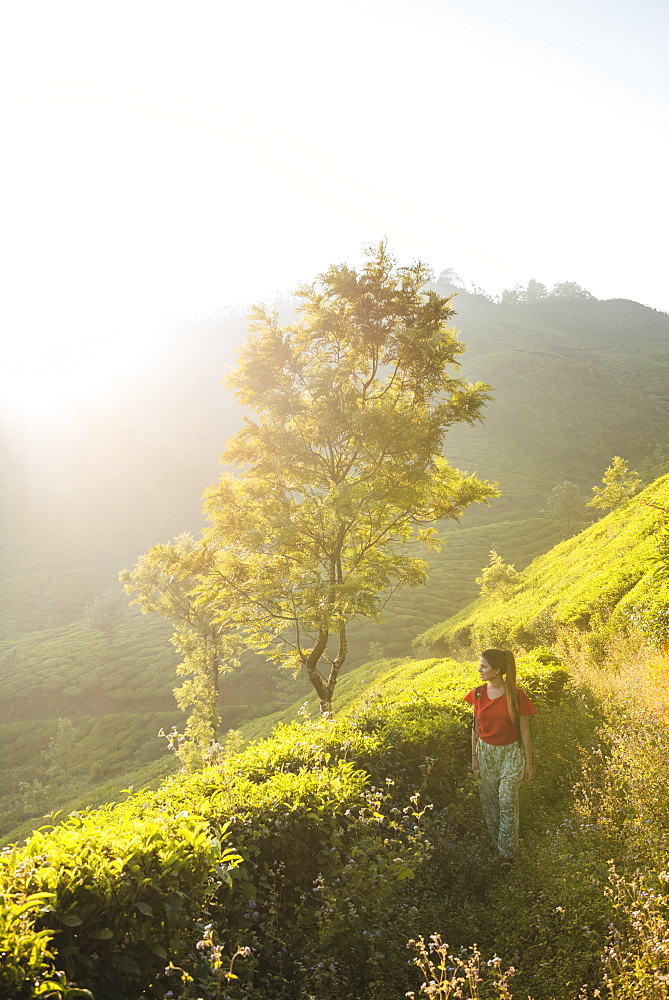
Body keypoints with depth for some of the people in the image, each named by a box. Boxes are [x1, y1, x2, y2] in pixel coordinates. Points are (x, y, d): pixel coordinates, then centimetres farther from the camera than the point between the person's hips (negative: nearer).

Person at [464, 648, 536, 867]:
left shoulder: (516, 695, -15)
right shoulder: (478, 694, -5)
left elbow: (524, 731, -7)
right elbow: (475, 727, 6)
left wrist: (529, 763, -3)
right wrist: (474, 756, 8)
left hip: (511, 753, -3)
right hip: (486, 752, 4)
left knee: (507, 802, -5)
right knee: (489, 802, 10)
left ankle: (506, 853, 8)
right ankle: (496, 843, 28)